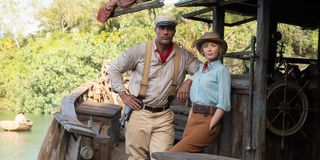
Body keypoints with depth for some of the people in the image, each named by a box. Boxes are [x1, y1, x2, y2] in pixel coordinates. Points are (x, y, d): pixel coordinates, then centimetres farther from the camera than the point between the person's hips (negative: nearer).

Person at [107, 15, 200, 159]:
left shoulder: (184, 56, 6)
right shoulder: (140, 51, -1)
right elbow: (114, 69, 5)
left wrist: (188, 82, -7)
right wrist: (123, 95, -1)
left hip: (164, 116, 1)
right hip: (139, 113, -1)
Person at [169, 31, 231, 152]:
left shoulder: (221, 70, -4)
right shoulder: (200, 69, 18)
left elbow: (223, 104, -10)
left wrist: (209, 128, -15)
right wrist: (189, 123, 12)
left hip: (208, 119, -7)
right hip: (193, 119, 7)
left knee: (173, 153, -18)